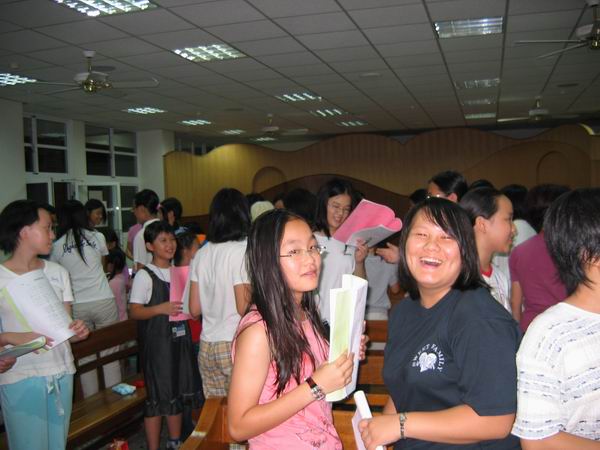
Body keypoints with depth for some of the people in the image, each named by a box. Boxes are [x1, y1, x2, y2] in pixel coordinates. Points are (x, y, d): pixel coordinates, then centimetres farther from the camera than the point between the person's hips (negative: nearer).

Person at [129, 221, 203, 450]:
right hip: (156, 341, -6)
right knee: (157, 396, 0)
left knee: (178, 392, 15)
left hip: (180, 339, 6)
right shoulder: (145, 275, -9)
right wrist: (161, 309, -26)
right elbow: (134, 311, -12)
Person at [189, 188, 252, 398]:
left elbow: (194, 309, 9)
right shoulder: (242, 251, -10)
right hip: (235, 346, -6)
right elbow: (244, 308, -14)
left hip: (207, 346, 6)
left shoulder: (201, 254, 6)